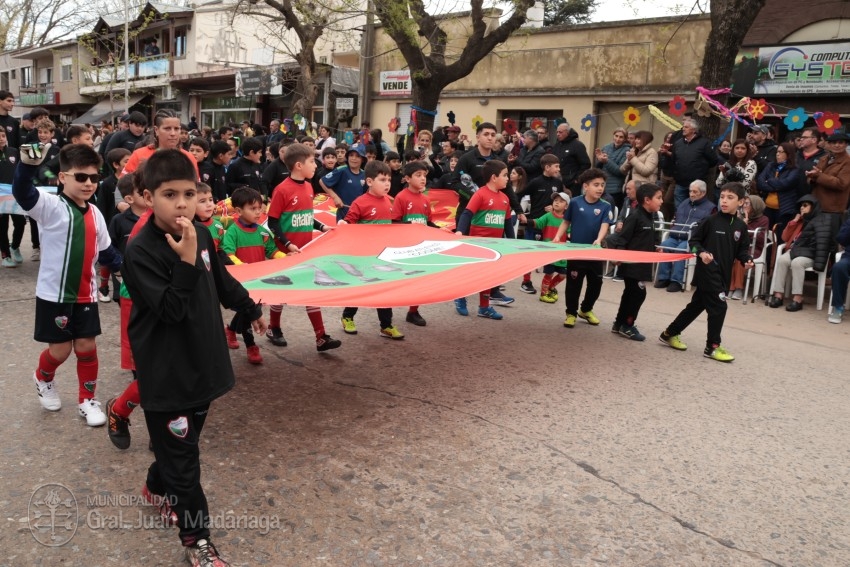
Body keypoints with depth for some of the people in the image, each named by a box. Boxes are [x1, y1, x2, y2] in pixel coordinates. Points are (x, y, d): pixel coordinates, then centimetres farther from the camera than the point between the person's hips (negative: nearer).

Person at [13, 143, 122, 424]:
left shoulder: (95, 214, 5)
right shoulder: (52, 207, -11)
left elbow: (106, 252, 12)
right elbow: (23, 193, -31)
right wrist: (28, 165, -48)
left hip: (85, 294, 4)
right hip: (54, 293, -4)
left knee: (86, 346, 7)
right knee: (60, 349, 4)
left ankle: (87, 399, 22)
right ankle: (43, 379, 38)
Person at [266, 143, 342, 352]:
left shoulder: (308, 187, 5)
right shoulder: (282, 190, -17)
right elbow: (272, 222, -14)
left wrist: (322, 227, 5)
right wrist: (287, 244, -20)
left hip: (306, 249, 7)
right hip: (286, 251, -6)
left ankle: (321, 337, 10)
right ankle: (274, 328, 31)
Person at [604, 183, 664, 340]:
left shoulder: (651, 218, 12)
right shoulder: (635, 217, -15)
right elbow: (622, 238, -19)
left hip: (642, 265, 9)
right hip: (632, 264, -9)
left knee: (630, 293, 15)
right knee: (638, 293, -7)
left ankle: (619, 323, 25)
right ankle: (627, 325, 6)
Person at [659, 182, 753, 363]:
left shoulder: (741, 226, 5)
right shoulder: (711, 220, -9)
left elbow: (742, 249, 12)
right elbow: (694, 240, -4)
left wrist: (747, 260, -7)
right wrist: (701, 252, -21)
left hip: (724, 273, 6)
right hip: (707, 271, -6)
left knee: (697, 305, 14)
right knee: (718, 306, -9)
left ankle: (669, 334, 28)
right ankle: (712, 347, 6)